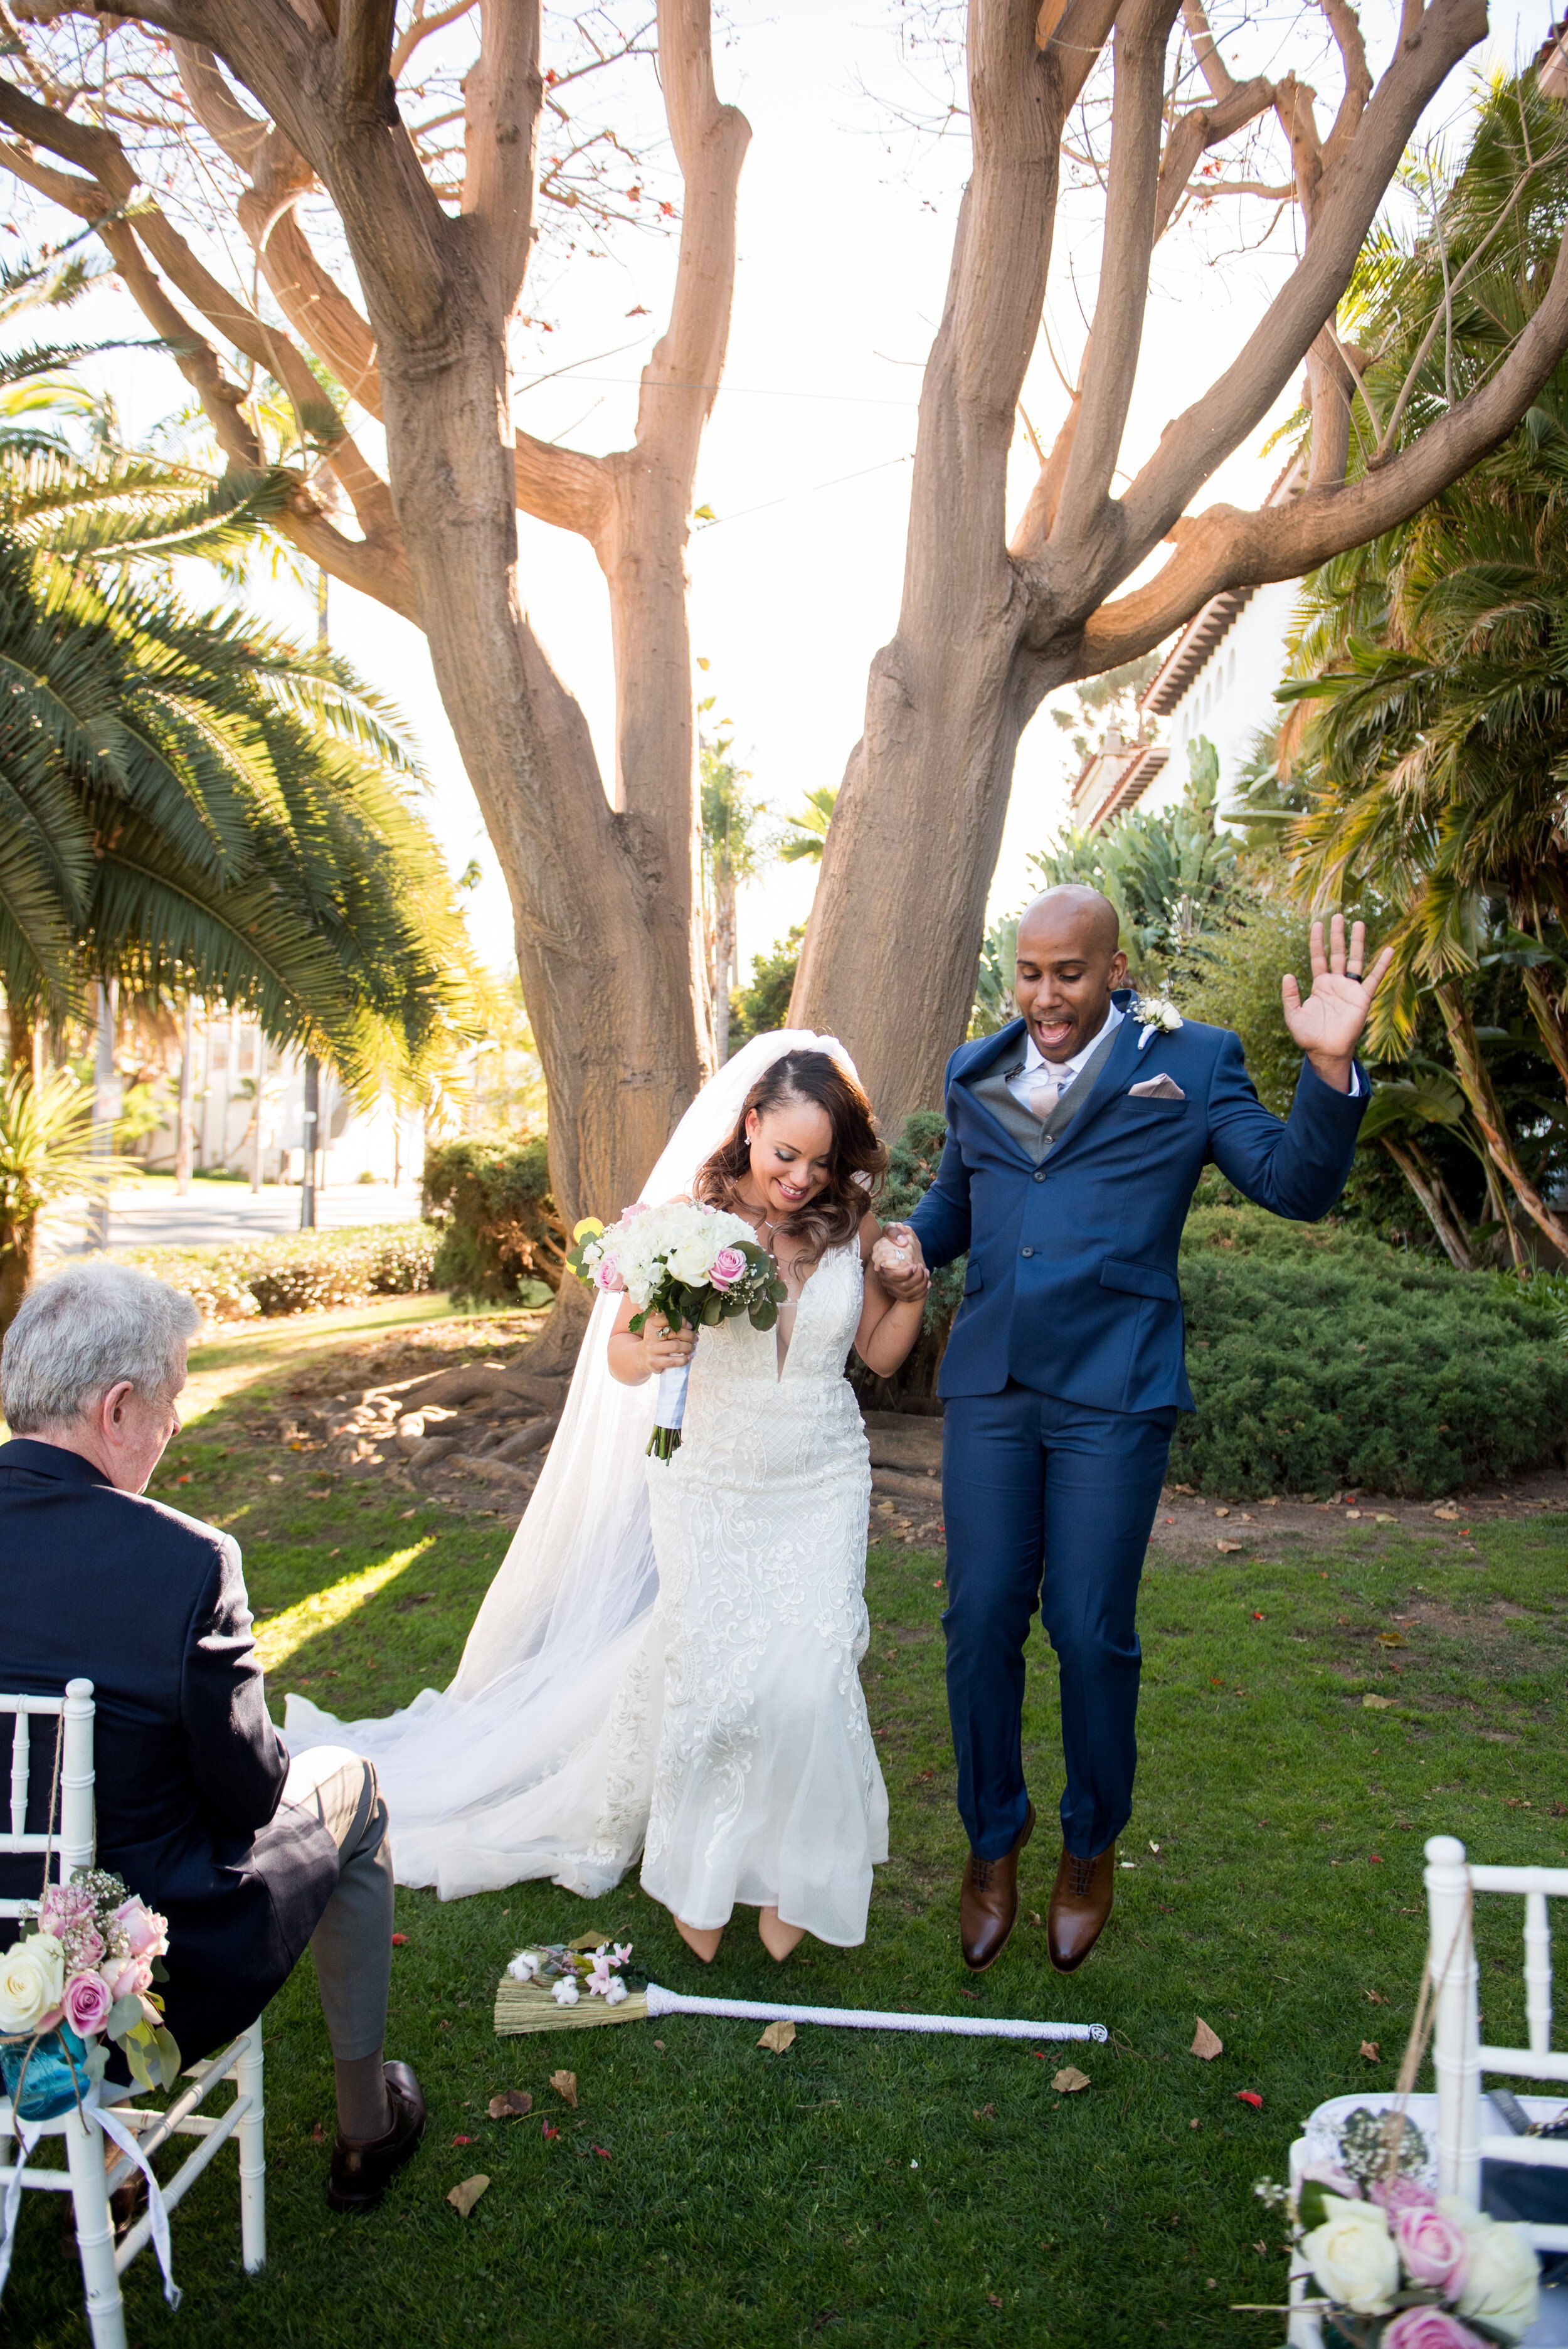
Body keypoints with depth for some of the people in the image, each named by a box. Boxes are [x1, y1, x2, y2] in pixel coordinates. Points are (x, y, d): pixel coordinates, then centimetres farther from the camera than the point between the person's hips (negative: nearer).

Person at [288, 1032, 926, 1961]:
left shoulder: (853, 1222, -4)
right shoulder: (690, 1213, -11)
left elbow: (881, 1355, 8)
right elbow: (620, 1358, -6)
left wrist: (912, 1295, -12)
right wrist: (647, 1349, -29)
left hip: (822, 1491, 2)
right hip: (709, 1488, -1)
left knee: (808, 1682, -6)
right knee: (712, 1680, 0)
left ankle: (791, 1869, 22)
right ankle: (699, 1875, 29)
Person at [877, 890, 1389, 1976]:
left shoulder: (1191, 1063, 1)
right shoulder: (977, 1072, 12)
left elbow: (1296, 1185, -4)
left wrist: (1331, 1069, -20)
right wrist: (912, 1243, 3)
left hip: (1114, 1394, -3)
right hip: (990, 1385, 4)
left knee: (1090, 1631, 4)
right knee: (981, 1621, 8)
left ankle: (1093, 1846, 30)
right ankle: (994, 1838, 31)